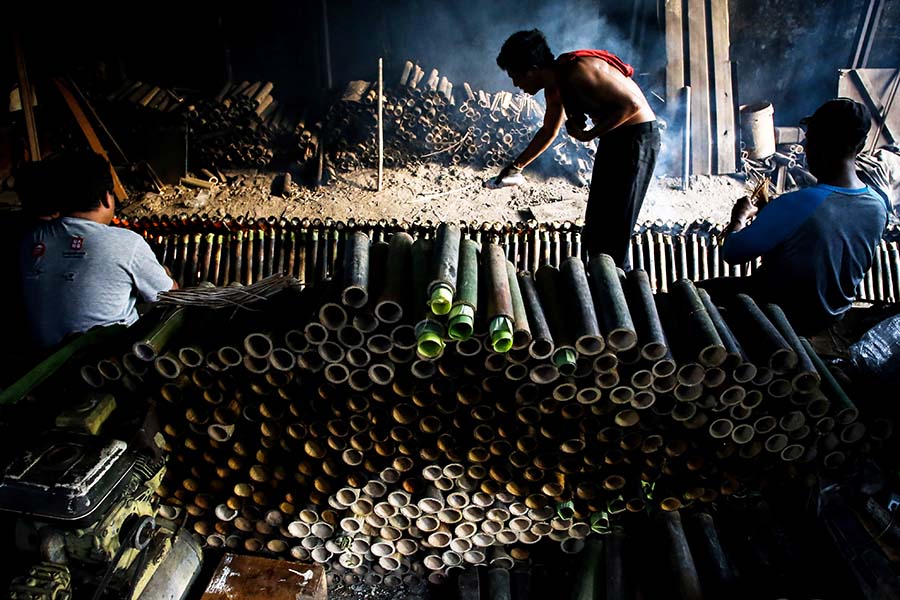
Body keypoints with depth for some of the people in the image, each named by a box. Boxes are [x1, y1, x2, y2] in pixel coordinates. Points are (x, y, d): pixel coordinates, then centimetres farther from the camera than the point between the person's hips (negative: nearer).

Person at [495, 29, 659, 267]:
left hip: (638, 134, -9)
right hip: (612, 137, 9)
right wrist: (517, 165, 24)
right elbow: (549, 131, 22)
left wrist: (590, 134, -22)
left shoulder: (579, 71, -24)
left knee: (614, 228, -9)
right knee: (596, 224, 11)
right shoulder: (554, 88, 5)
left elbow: (632, 104, -26)